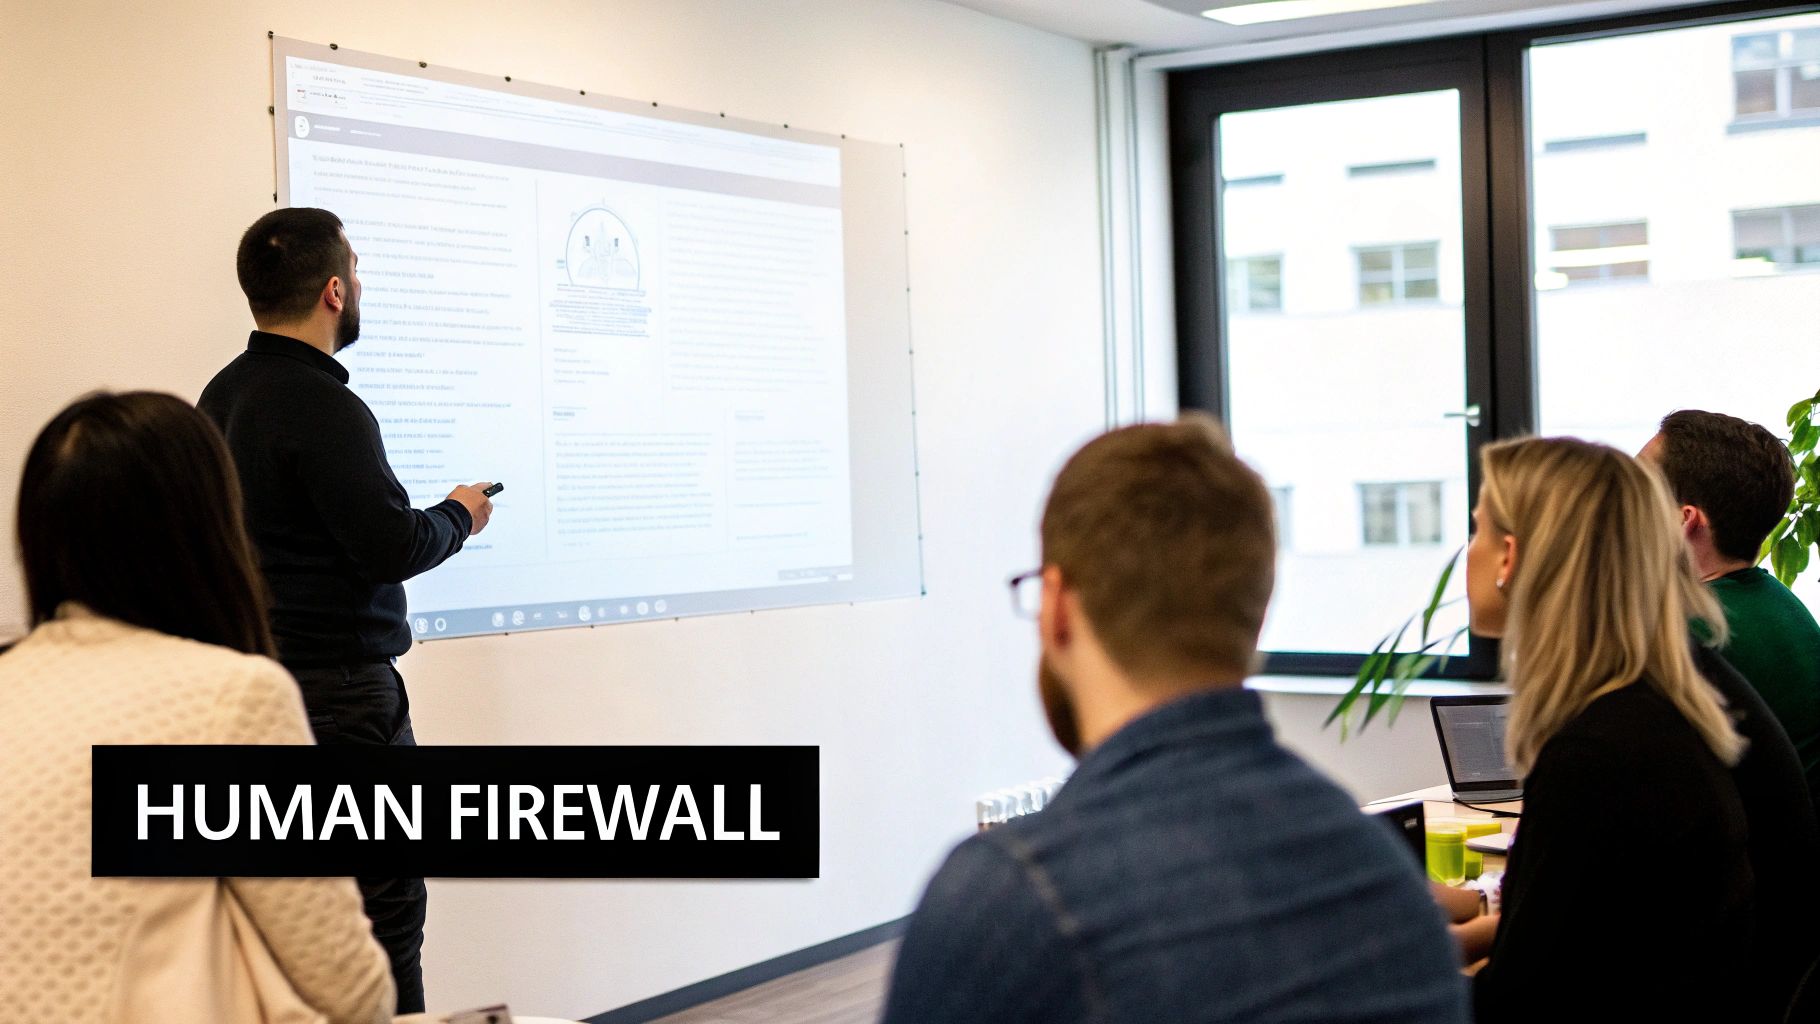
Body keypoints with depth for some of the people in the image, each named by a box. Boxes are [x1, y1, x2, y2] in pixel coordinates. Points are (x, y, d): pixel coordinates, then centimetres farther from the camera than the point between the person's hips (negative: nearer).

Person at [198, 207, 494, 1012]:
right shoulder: (322, 408, -18)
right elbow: (394, 548, -21)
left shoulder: (225, 393, 10)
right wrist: (460, 516, -1)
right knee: (384, 911, -3)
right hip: (340, 693, -9)